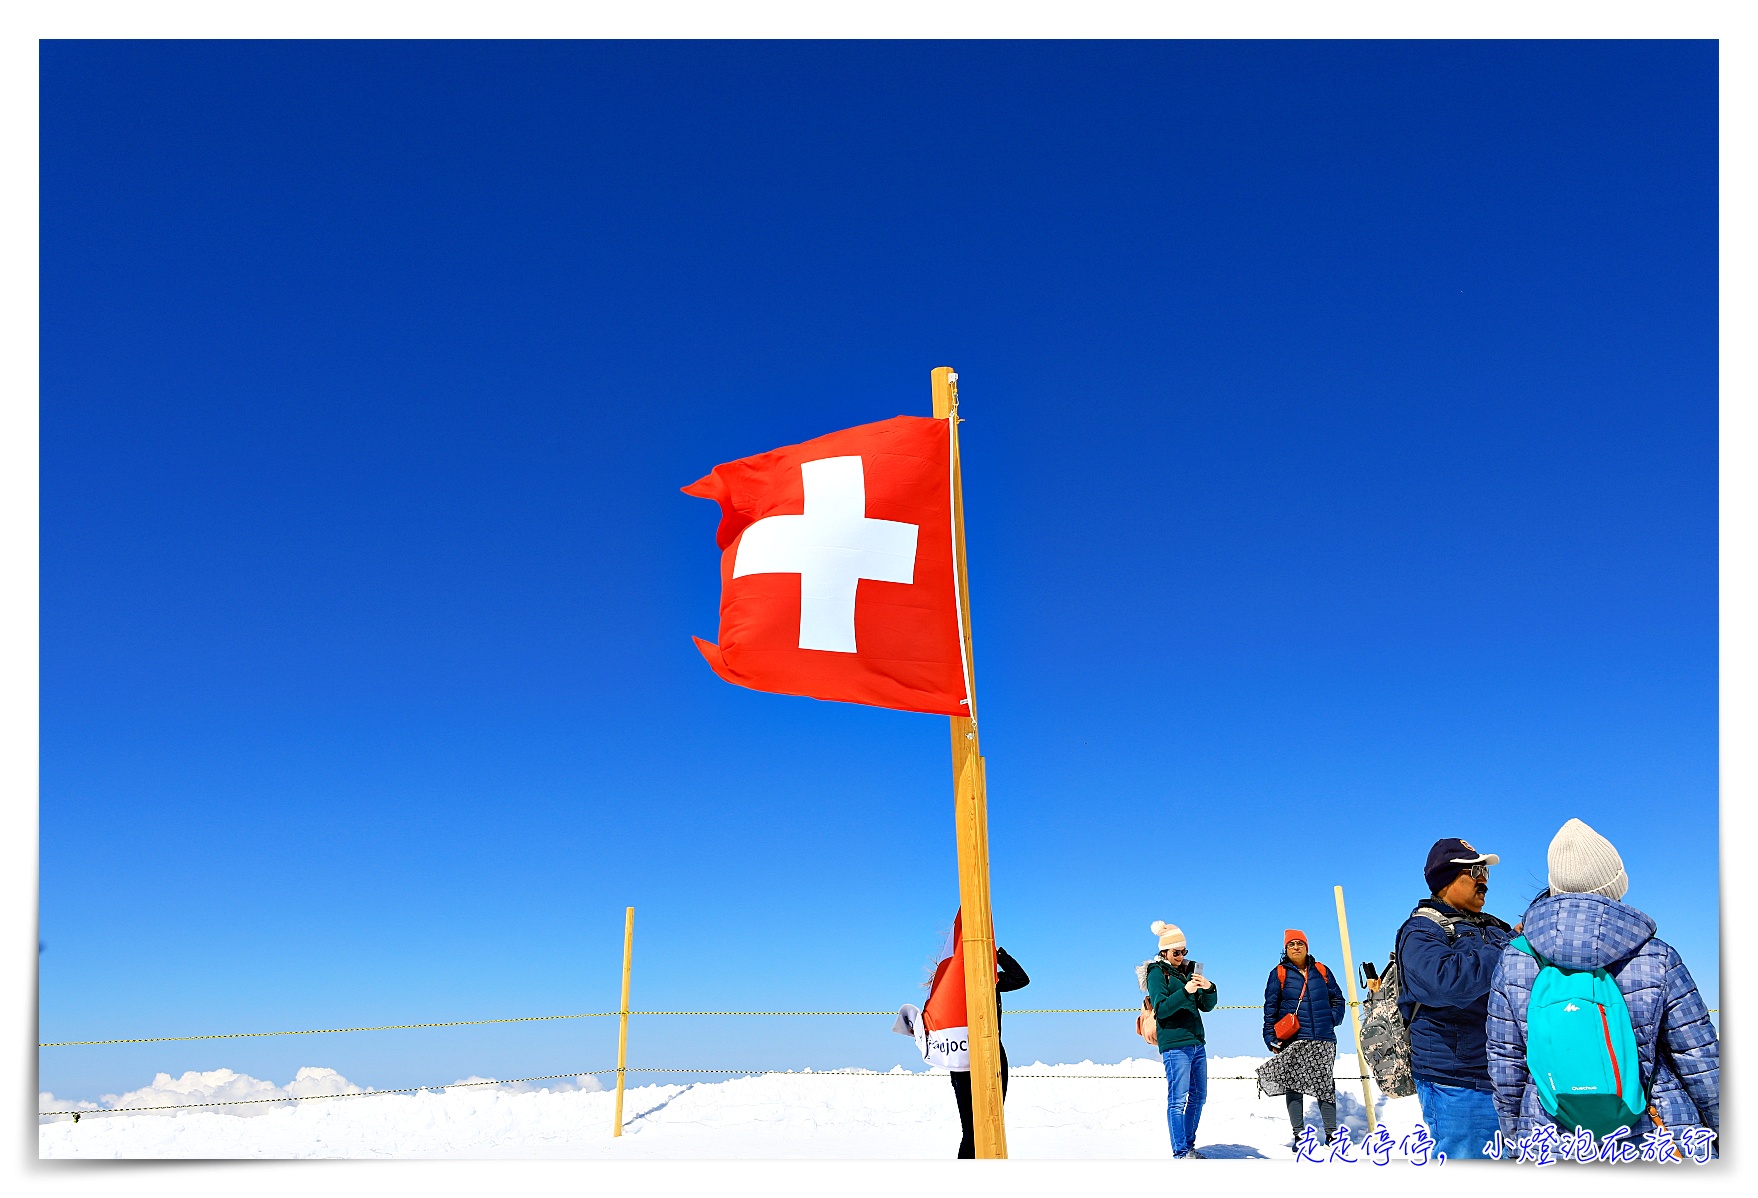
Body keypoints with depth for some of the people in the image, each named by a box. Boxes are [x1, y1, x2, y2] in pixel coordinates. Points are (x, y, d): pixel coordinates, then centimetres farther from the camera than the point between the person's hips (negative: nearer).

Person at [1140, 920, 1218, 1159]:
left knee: (1198, 1095, 11)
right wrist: (1185, 992, -27)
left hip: (1196, 1042, 7)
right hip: (1174, 1044, -7)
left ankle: (1189, 1146, 21)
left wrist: (1209, 988, -8)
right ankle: (1180, 1152, -7)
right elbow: (1161, 1008, -15)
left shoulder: (1187, 970, 16)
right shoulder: (1157, 972, -2)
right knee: (1178, 1098, -8)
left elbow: (1206, 1006, 13)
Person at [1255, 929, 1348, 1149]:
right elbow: (1270, 1008, 3)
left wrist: (1332, 1019, 1)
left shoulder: (1321, 971, 10)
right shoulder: (1279, 974, 4)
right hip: (1293, 1040, -2)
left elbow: (1337, 999, 18)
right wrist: (1271, 1038, -4)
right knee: (1293, 1087, -2)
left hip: (1323, 1040, 2)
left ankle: (1331, 1133, 12)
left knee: (1326, 1085, 4)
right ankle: (1298, 1136, 5)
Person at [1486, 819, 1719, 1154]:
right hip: (1653, 1139, -1)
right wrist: (1723, 1131, 14)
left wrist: (1513, 1135, 16)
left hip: (1550, 1140, 2)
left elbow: (1505, 1063, 3)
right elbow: (1700, 1058, -1)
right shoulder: (1657, 959, -8)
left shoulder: (1514, 961, -3)